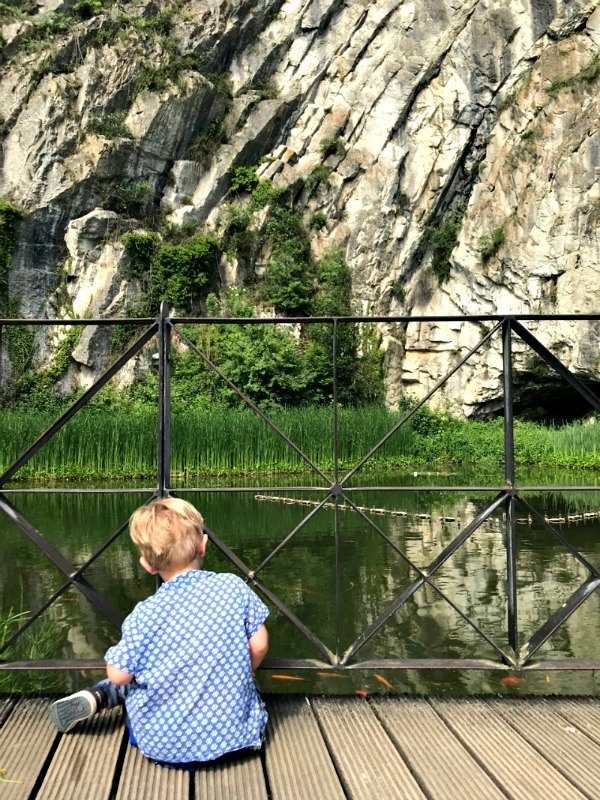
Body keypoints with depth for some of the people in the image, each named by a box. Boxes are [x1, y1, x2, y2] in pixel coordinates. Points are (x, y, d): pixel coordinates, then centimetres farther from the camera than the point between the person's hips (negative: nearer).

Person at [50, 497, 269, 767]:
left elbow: (119, 675, -10)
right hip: (234, 731, 1)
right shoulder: (234, 587, -13)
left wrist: (116, 658, 12)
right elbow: (259, 646, -6)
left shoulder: (145, 615, -18)